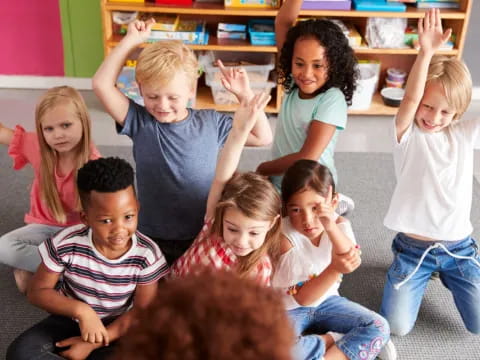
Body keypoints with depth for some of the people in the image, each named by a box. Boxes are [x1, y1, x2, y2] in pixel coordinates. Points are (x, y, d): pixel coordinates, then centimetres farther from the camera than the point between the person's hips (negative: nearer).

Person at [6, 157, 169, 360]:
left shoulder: (147, 255, -21)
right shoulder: (66, 244, -21)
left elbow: (142, 312, -14)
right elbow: (38, 291, -11)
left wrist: (93, 344, -20)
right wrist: (81, 310, -28)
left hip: (116, 329, -1)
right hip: (71, 319, 2)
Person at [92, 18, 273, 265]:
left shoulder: (211, 123, -5)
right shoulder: (140, 122, -9)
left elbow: (263, 138, -1)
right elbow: (102, 84, -19)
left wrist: (245, 94, -10)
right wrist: (131, 40, -18)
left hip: (205, 237, 1)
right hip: (153, 238, 0)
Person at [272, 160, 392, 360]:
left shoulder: (339, 225, -10)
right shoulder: (285, 237, -22)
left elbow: (351, 260, -31)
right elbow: (303, 298, -24)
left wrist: (331, 228, -48)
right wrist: (334, 269, -40)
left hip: (326, 300, 4)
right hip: (290, 309, -3)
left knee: (379, 328, -13)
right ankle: (341, 343, -13)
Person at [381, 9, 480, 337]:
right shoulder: (408, 135, -10)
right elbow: (409, 99, -28)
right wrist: (426, 53, -42)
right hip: (413, 247, -2)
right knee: (397, 327, -3)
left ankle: (445, 273, 33)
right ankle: (427, 272, 26)